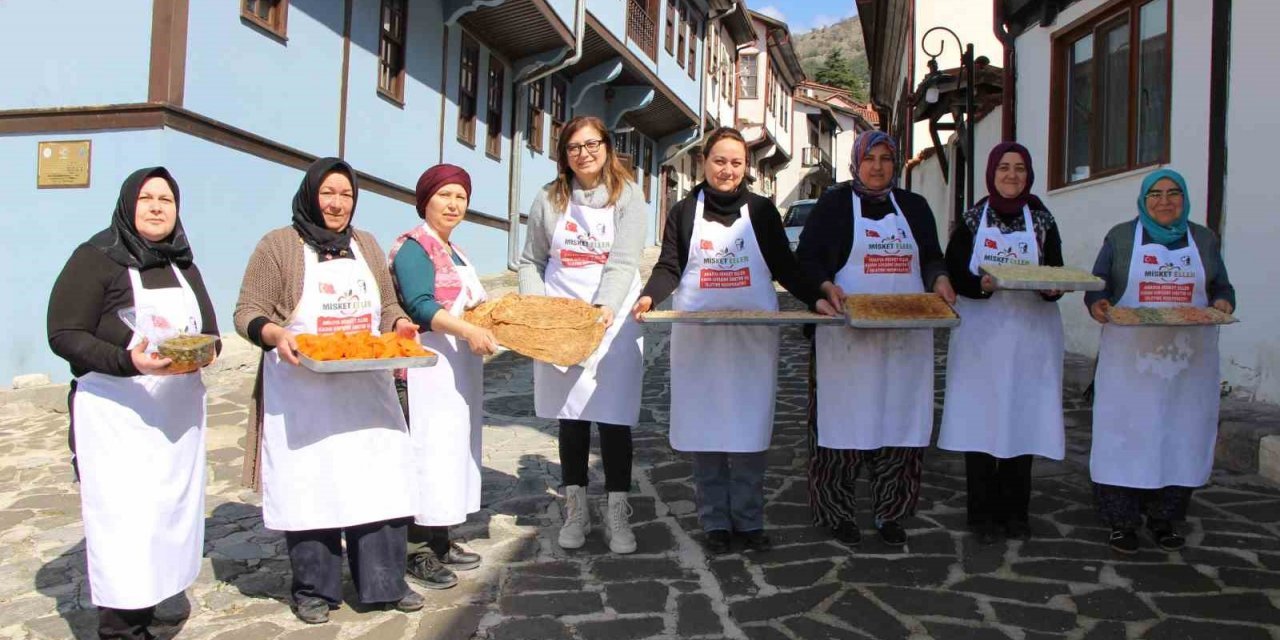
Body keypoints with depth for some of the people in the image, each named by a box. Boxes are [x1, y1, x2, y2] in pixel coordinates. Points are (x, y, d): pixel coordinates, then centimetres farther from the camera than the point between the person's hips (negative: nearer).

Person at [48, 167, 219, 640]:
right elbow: (64, 335, -10)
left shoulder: (183, 265, 14)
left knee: (170, 510, 7)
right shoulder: (95, 259, -4)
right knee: (123, 517, -9)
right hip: (115, 413, -6)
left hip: (179, 412, 6)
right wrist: (128, 361, -25)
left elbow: (210, 332, 15)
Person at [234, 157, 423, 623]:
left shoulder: (366, 245, 15)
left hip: (366, 388, 4)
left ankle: (384, 582, 17)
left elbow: (387, 308, 19)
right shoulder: (278, 246, 0)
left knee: (380, 481, 3)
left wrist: (400, 326, -2)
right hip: (303, 393, -4)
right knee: (308, 487, 2)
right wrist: (275, 335, -23)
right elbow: (248, 313, -3)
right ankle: (313, 589, 19)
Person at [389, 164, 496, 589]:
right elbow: (421, 306, -21)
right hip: (428, 367, -10)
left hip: (459, 367, 10)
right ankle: (419, 552, 0)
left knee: (453, 448, 11)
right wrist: (469, 331, -32)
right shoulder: (414, 247, -9)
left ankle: (440, 542, 20)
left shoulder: (452, 251, 20)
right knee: (429, 449, -7)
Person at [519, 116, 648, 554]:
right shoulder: (549, 199, 7)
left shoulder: (627, 196, -1)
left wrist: (606, 308, -25)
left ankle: (618, 515, 9)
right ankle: (576, 510, 19)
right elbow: (531, 260, 11)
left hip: (612, 318, -2)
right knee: (569, 415, 7)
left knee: (613, 416, -2)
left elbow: (624, 262, -10)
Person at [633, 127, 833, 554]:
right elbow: (669, 267, 2)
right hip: (698, 336, 0)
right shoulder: (684, 211, 6)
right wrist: (650, 296, -17)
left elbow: (784, 266, 8)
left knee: (749, 428, 2)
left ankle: (749, 519, 15)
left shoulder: (761, 210, 6)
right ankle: (715, 520, 15)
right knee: (704, 429, 3)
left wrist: (815, 298, -7)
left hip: (752, 336, 0)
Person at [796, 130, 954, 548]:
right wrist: (827, 287, -19)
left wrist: (939, 279, -5)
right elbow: (806, 259, 1)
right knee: (842, 420, -2)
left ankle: (891, 514, 17)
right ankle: (835, 512, 12)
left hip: (905, 338, 4)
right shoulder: (834, 204, 5)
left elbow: (932, 258, 18)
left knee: (900, 420, 4)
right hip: (846, 336, -3)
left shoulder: (914, 207, 16)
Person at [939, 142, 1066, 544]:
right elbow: (953, 272, 0)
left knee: (1023, 419, 3)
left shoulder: (1041, 219, 8)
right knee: (979, 420, -2)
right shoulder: (973, 218, 5)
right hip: (982, 334, -1)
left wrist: (1052, 288, -14)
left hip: (1030, 335, 2)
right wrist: (981, 285, -19)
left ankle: (1014, 511, 17)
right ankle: (983, 513, 9)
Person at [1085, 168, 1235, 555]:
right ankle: (1122, 521, 7)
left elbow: (1222, 288, 14)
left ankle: (1165, 519, 16)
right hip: (1130, 358, -2)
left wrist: (1222, 303, -8)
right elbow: (1097, 285, 5)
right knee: (1125, 434, -2)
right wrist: (1097, 305, -17)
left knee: (1181, 435, 4)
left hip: (1188, 360, 3)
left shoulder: (1204, 239, 13)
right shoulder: (1121, 236, 7)